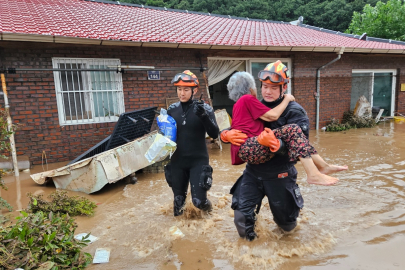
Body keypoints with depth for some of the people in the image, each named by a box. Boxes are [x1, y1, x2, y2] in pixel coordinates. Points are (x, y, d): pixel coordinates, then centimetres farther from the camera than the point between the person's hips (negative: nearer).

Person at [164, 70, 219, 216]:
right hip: (177, 161, 3)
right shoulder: (172, 109, 2)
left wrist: (204, 116, -30)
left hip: (198, 161, -3)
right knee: (178, 200, 12)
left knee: (199, 201, -5)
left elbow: (214, 134, -15)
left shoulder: (205, 108, -8)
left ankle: (209, 212, 32)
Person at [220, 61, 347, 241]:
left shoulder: (294, 111, -9)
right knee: (241, 219, -7)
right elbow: (234, 130, 3)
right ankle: (249, 240, 27)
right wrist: (227, 135, -22)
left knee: (287, 226, 17)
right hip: (253, 172, 3)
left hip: (279, 176, -2)